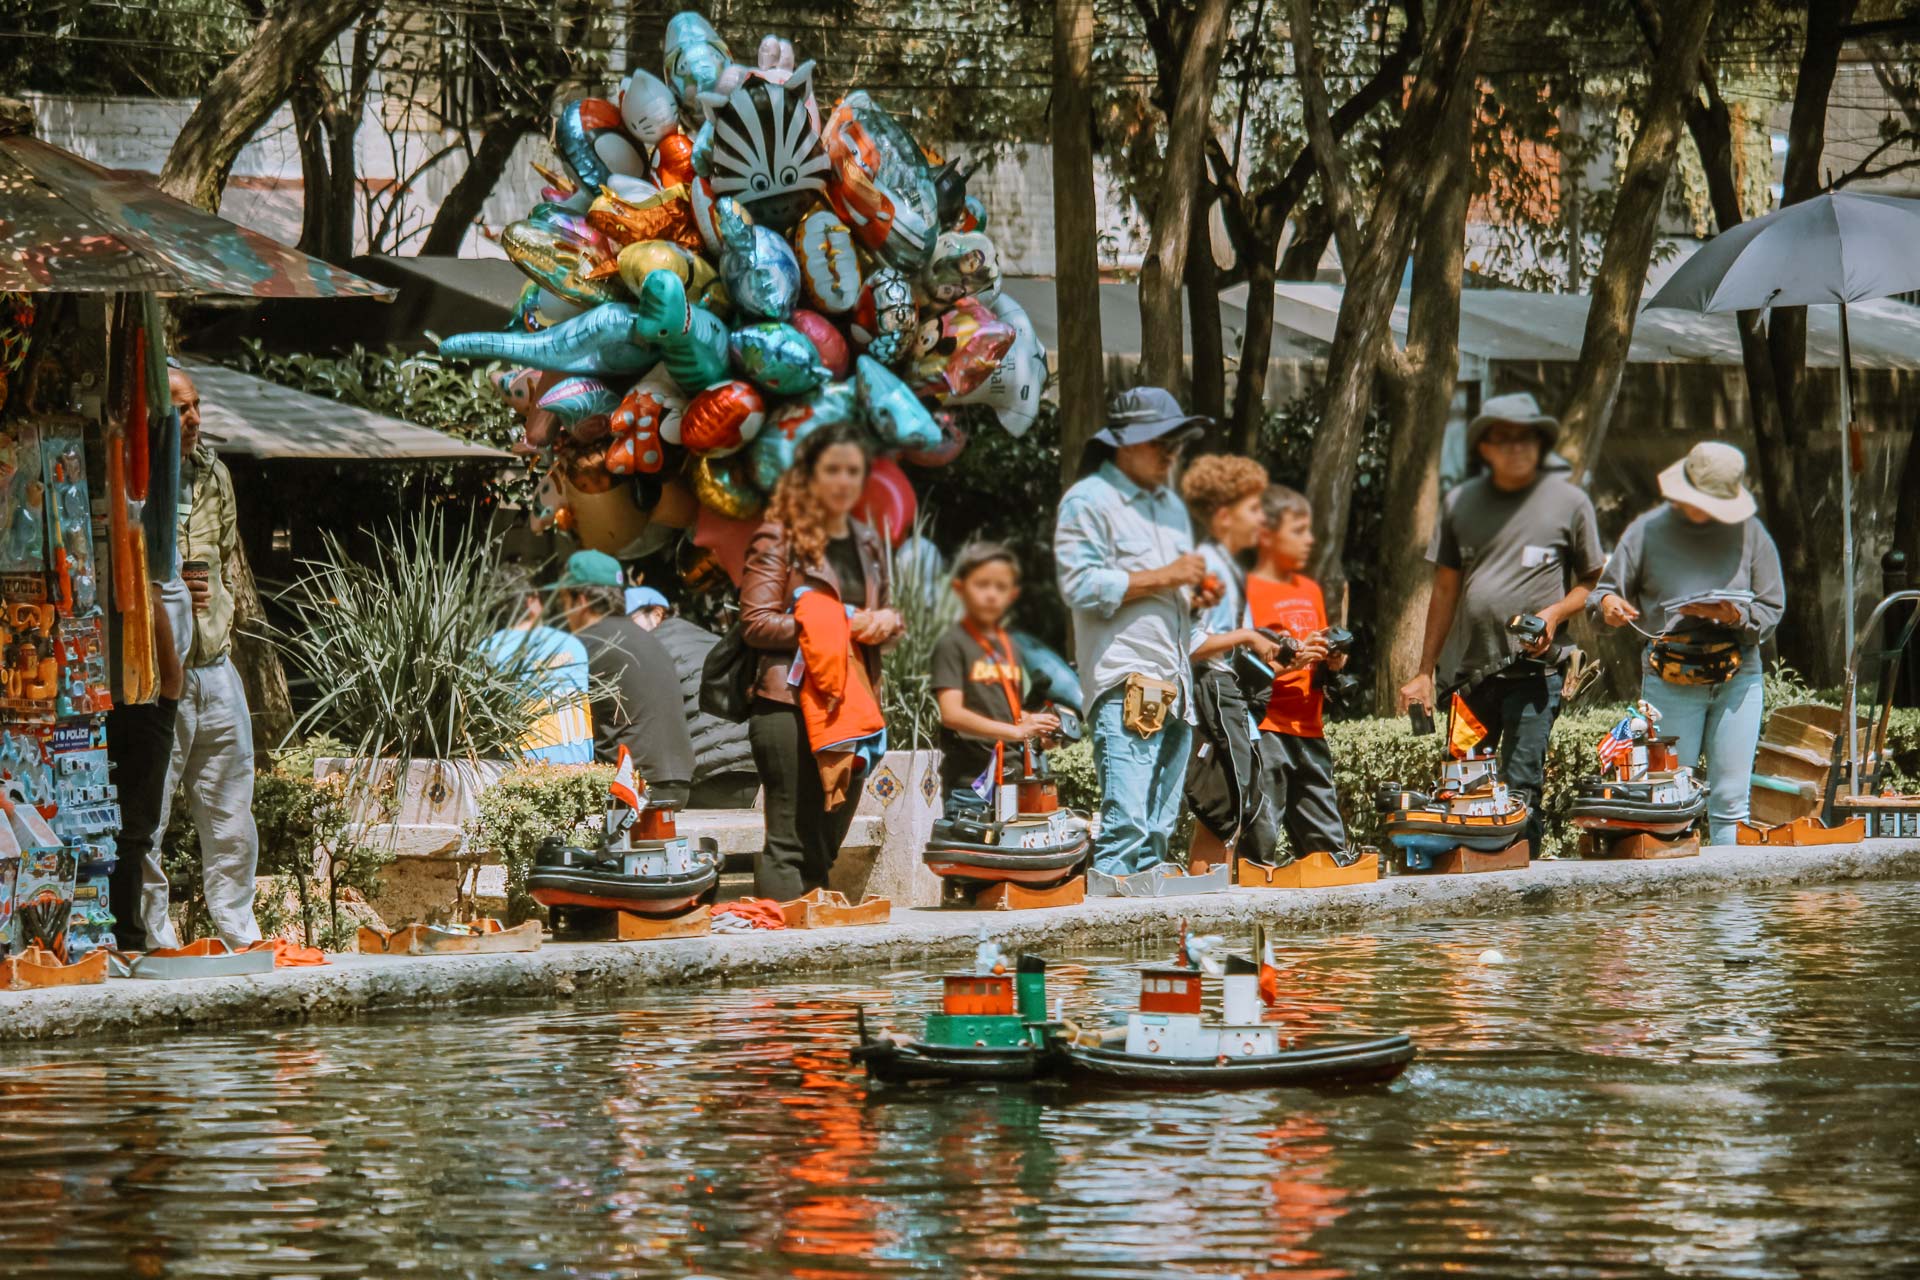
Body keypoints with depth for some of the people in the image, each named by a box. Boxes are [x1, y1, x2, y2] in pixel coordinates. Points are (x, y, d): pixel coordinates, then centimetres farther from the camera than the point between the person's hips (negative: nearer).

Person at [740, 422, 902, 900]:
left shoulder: (867, 544, 17)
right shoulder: (778, 539, -4)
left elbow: (885, 615, 27)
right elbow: (756, 623, -11)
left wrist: (886, 622, 1)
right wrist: (837, 624, -17)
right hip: (790, 703, -7)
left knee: (828, 841, 11)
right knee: (791, 838, -11)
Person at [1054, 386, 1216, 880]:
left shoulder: (1171, 505, 23)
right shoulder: (1088, 502, -3)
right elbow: (1082, 587, -15)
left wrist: (1197, 593, 11)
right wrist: (1164, 577, -14)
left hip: (1175, 686, 9)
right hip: (1125, 686, -8)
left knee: (1159, 832, 7)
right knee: (1127, 824, -17)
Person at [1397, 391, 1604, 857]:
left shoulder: (1568, 501, 3)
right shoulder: (1460, 503, 11)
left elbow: (1593, 583, 9)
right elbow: (1446, 590, 15)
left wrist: (1555, 613, -11)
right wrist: (1424, 673, 12)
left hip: (1534, 670, -3)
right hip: (1475, 672, 4)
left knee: (1520, 793, -10)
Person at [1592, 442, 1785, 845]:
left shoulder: (1748, 532, 5)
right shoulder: (1649, 530, 4)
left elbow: (1772, 609, 6)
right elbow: (1608, 588, 10)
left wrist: (1734, 616, -15)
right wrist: (1607, 603, -15)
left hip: (1737, 678, 1)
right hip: (1670, 680, -1)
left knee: (1730, 798, 0)